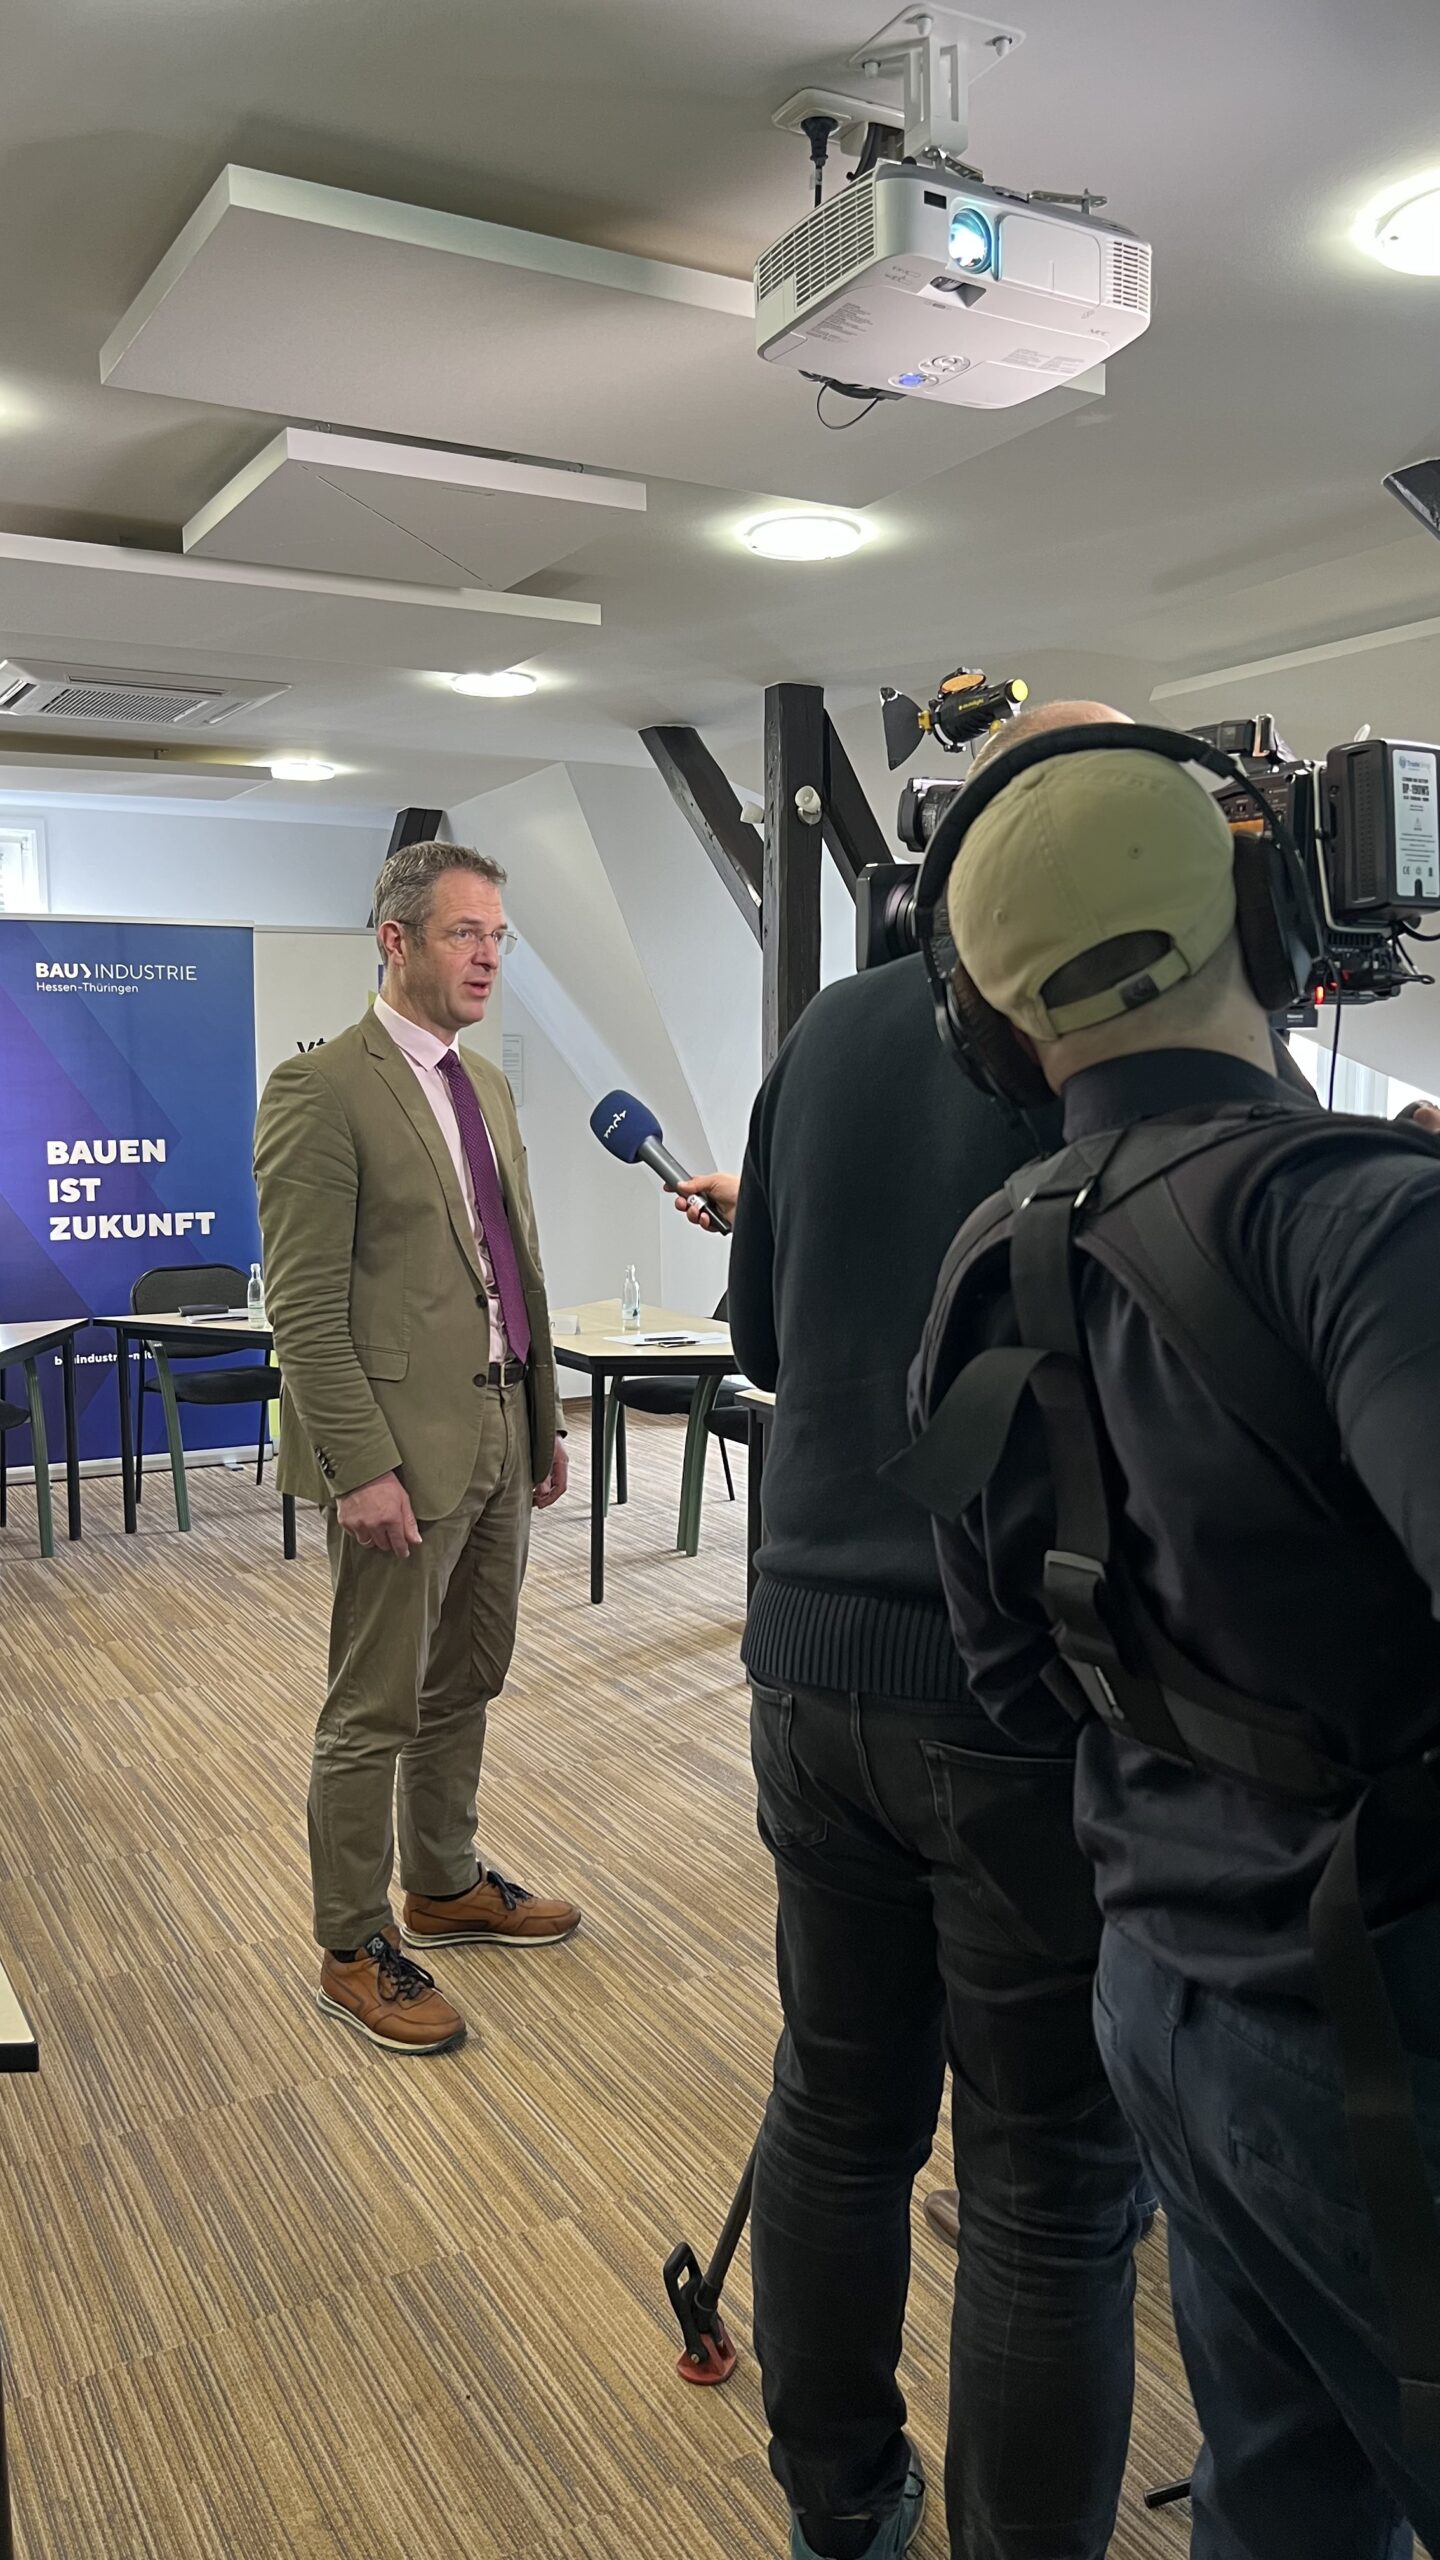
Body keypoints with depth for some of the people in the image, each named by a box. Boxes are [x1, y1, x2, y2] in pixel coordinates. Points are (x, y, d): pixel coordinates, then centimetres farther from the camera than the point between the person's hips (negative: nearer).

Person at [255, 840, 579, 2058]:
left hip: (499, 1437, 8)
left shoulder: (489, 1087, 13)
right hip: (402, 1444, -8)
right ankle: (355, 1949, 20)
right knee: (376, 1711, 4)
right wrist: (361, 1467, -19)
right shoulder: (322, 1089, -12)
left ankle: (446, 1885, 37)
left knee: (466, 1686, 19)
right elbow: (305, 1306, -15)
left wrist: (545, 1419, 16)